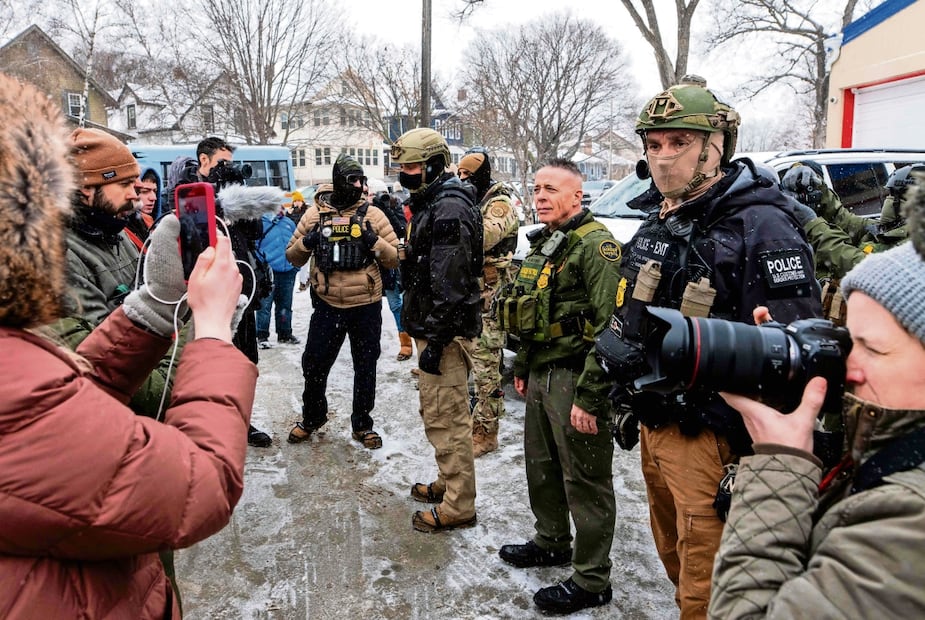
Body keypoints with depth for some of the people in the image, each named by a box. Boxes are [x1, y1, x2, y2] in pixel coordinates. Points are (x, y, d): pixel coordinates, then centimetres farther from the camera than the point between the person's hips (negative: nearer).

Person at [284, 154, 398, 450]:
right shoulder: (315, 213, 2)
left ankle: (362, 424, 29)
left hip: (366, 306, 0)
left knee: (365, 368, 11)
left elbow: (394, 259, -1)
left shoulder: (373, 214, -1)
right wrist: (306, 242, -12)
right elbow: (293, 257, 8)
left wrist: (374, 241, -18)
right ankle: (312, 417, 36)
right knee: (314, 365, 11)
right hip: (327, 305, 1)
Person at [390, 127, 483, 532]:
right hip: (429, 327, 11)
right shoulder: (430, 204, 17)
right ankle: (448, 482, 35)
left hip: (445, 331, -11)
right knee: (436, 413, 20)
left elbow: (450, 284, -24)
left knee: (447, 418, -4)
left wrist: (436, 340, -24)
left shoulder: (449, 208, -18)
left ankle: (457, 506, 7)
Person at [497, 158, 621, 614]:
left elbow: (610, 327, -22)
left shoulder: (595, 244, -16)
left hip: (575, 380, -9)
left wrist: (589, 396, -23)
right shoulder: (543, 244, 15)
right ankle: (552, 543, 41)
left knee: (585, 482, 2)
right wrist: (522, 367, 22)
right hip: (541, 376, 9)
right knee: (541, 466, 21)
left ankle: (591, 582, 16)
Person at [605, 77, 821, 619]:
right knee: (675, 559, 24)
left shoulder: (762, 226, -17)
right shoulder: (658, 222, 10)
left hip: (712, 442, -8)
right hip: (653, 428, 8)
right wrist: (628, 403, 20)